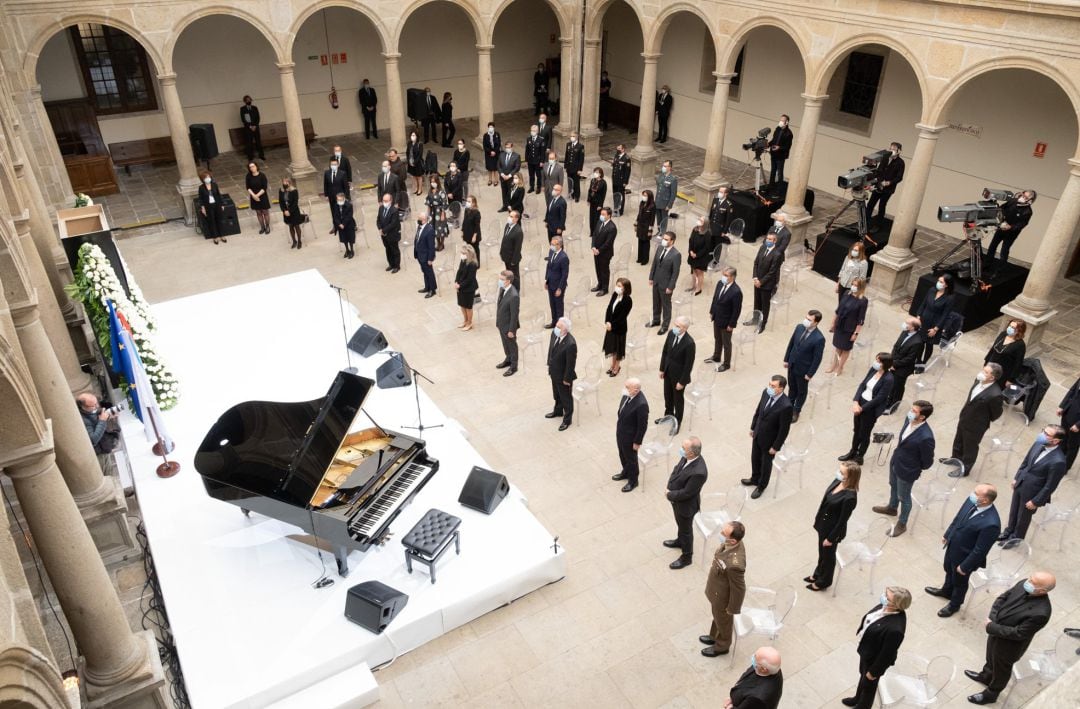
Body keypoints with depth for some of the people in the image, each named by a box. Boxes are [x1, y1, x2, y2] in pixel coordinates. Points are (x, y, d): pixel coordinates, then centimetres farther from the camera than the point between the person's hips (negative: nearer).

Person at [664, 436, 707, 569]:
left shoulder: (699, 472, -41)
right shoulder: (687, 457, -18)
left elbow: (686, 493, -29)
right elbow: (676, 469, 1)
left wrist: (670, 495, -16)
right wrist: (670, 487, -8)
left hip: (686, 505, -7)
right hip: (676, 499, 7)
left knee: (686, 529, 17)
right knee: (680, 523, 32)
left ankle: (686, 557, 41)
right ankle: (680, 541, 60)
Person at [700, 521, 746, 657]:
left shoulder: (735, 564, -45)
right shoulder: (730, 543, -21)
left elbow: (738, 589, -28)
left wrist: (733, 608, -13)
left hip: (723, 599, -7)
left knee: (723, 621, 24)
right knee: (717, 616, 33)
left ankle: (722, 646, 52)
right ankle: (714, 637, 61)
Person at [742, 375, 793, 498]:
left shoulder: (786, 406, -34)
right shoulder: (766, 392, -15)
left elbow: (784, 429, -23)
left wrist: (776, 447, -15)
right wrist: (753, 427, 12)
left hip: (769, 439, -6)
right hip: (758, 434, 6)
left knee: (766, 463, 19)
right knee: (755, 459, 27)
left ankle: (761, 486, 44)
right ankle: (755, 479, 54)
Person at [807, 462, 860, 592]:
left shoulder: (850, 497, -35)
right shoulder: (837, 482, -11)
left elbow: (843, 521, -24)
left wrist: (831, 538, -14)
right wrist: (817, 518, 15)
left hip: (833, 529, -7)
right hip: (823, 524, 7)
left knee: (828, 555, 19)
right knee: (822, 552, 29)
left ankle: (823, 581, 44)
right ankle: (818, 574, 54)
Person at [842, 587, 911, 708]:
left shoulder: (895, 629, -43)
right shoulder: (886, 606, -21)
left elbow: (887, 654, -28)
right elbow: (868, 619, 1)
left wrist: (874, 672, -14)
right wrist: (860, 633, 15)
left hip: (874, 658, -7)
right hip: (866, 649, 7)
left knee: (868, 684, 23)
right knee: (863, 675, 33)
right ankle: (858, 699, 61)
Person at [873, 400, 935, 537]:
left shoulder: (925, 437, -38)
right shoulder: (909, 419, -17)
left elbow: (927, 462, -21)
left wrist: (915, 469, -5)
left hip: (907, 471, -7)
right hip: (895, 461, 7)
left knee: (903, 497, 17)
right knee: (893, 486, 32)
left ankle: (902, 524, 42)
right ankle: (892, 508, 60)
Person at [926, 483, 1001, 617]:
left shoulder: (991, 524, -40)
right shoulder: (972, 501, -18)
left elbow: (980, 550, -27)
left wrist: (965, 566, -16)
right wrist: (947, 534, 14)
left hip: (964, 556, -6)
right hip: (952, 546, 6)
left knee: (959, 581, 23)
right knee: (949, 570, 33)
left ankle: (954, 604, 51)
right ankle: (946, 590, 62)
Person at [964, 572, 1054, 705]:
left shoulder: (1041, 613, -39)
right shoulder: (1023, 584, -19)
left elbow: (1018, 634, -30)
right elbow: (1002, 598, -5)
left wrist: (991, 628, -23)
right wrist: (992, 618, -18)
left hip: (1009, 645, -6)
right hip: (996, 630, 6)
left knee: (1001, 669, 22)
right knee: (991, 657, 33)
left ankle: (990, 694, 47)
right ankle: (986, 676, 61)